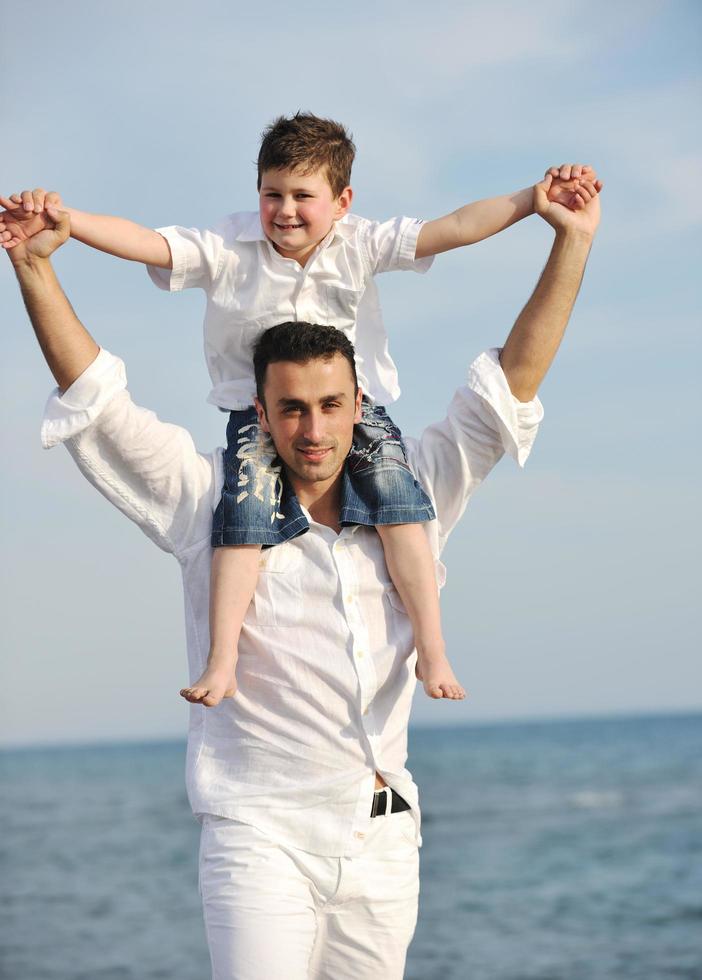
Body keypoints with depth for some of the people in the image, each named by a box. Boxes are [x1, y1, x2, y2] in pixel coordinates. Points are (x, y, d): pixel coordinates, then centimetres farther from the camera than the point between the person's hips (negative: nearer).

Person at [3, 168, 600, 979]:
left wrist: (571, 242, 8)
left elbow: (507, 391, 11)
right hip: (261, 840, -4)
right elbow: (97, 400, -1)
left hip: (382, 846, 4)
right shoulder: (211, 504, 2)